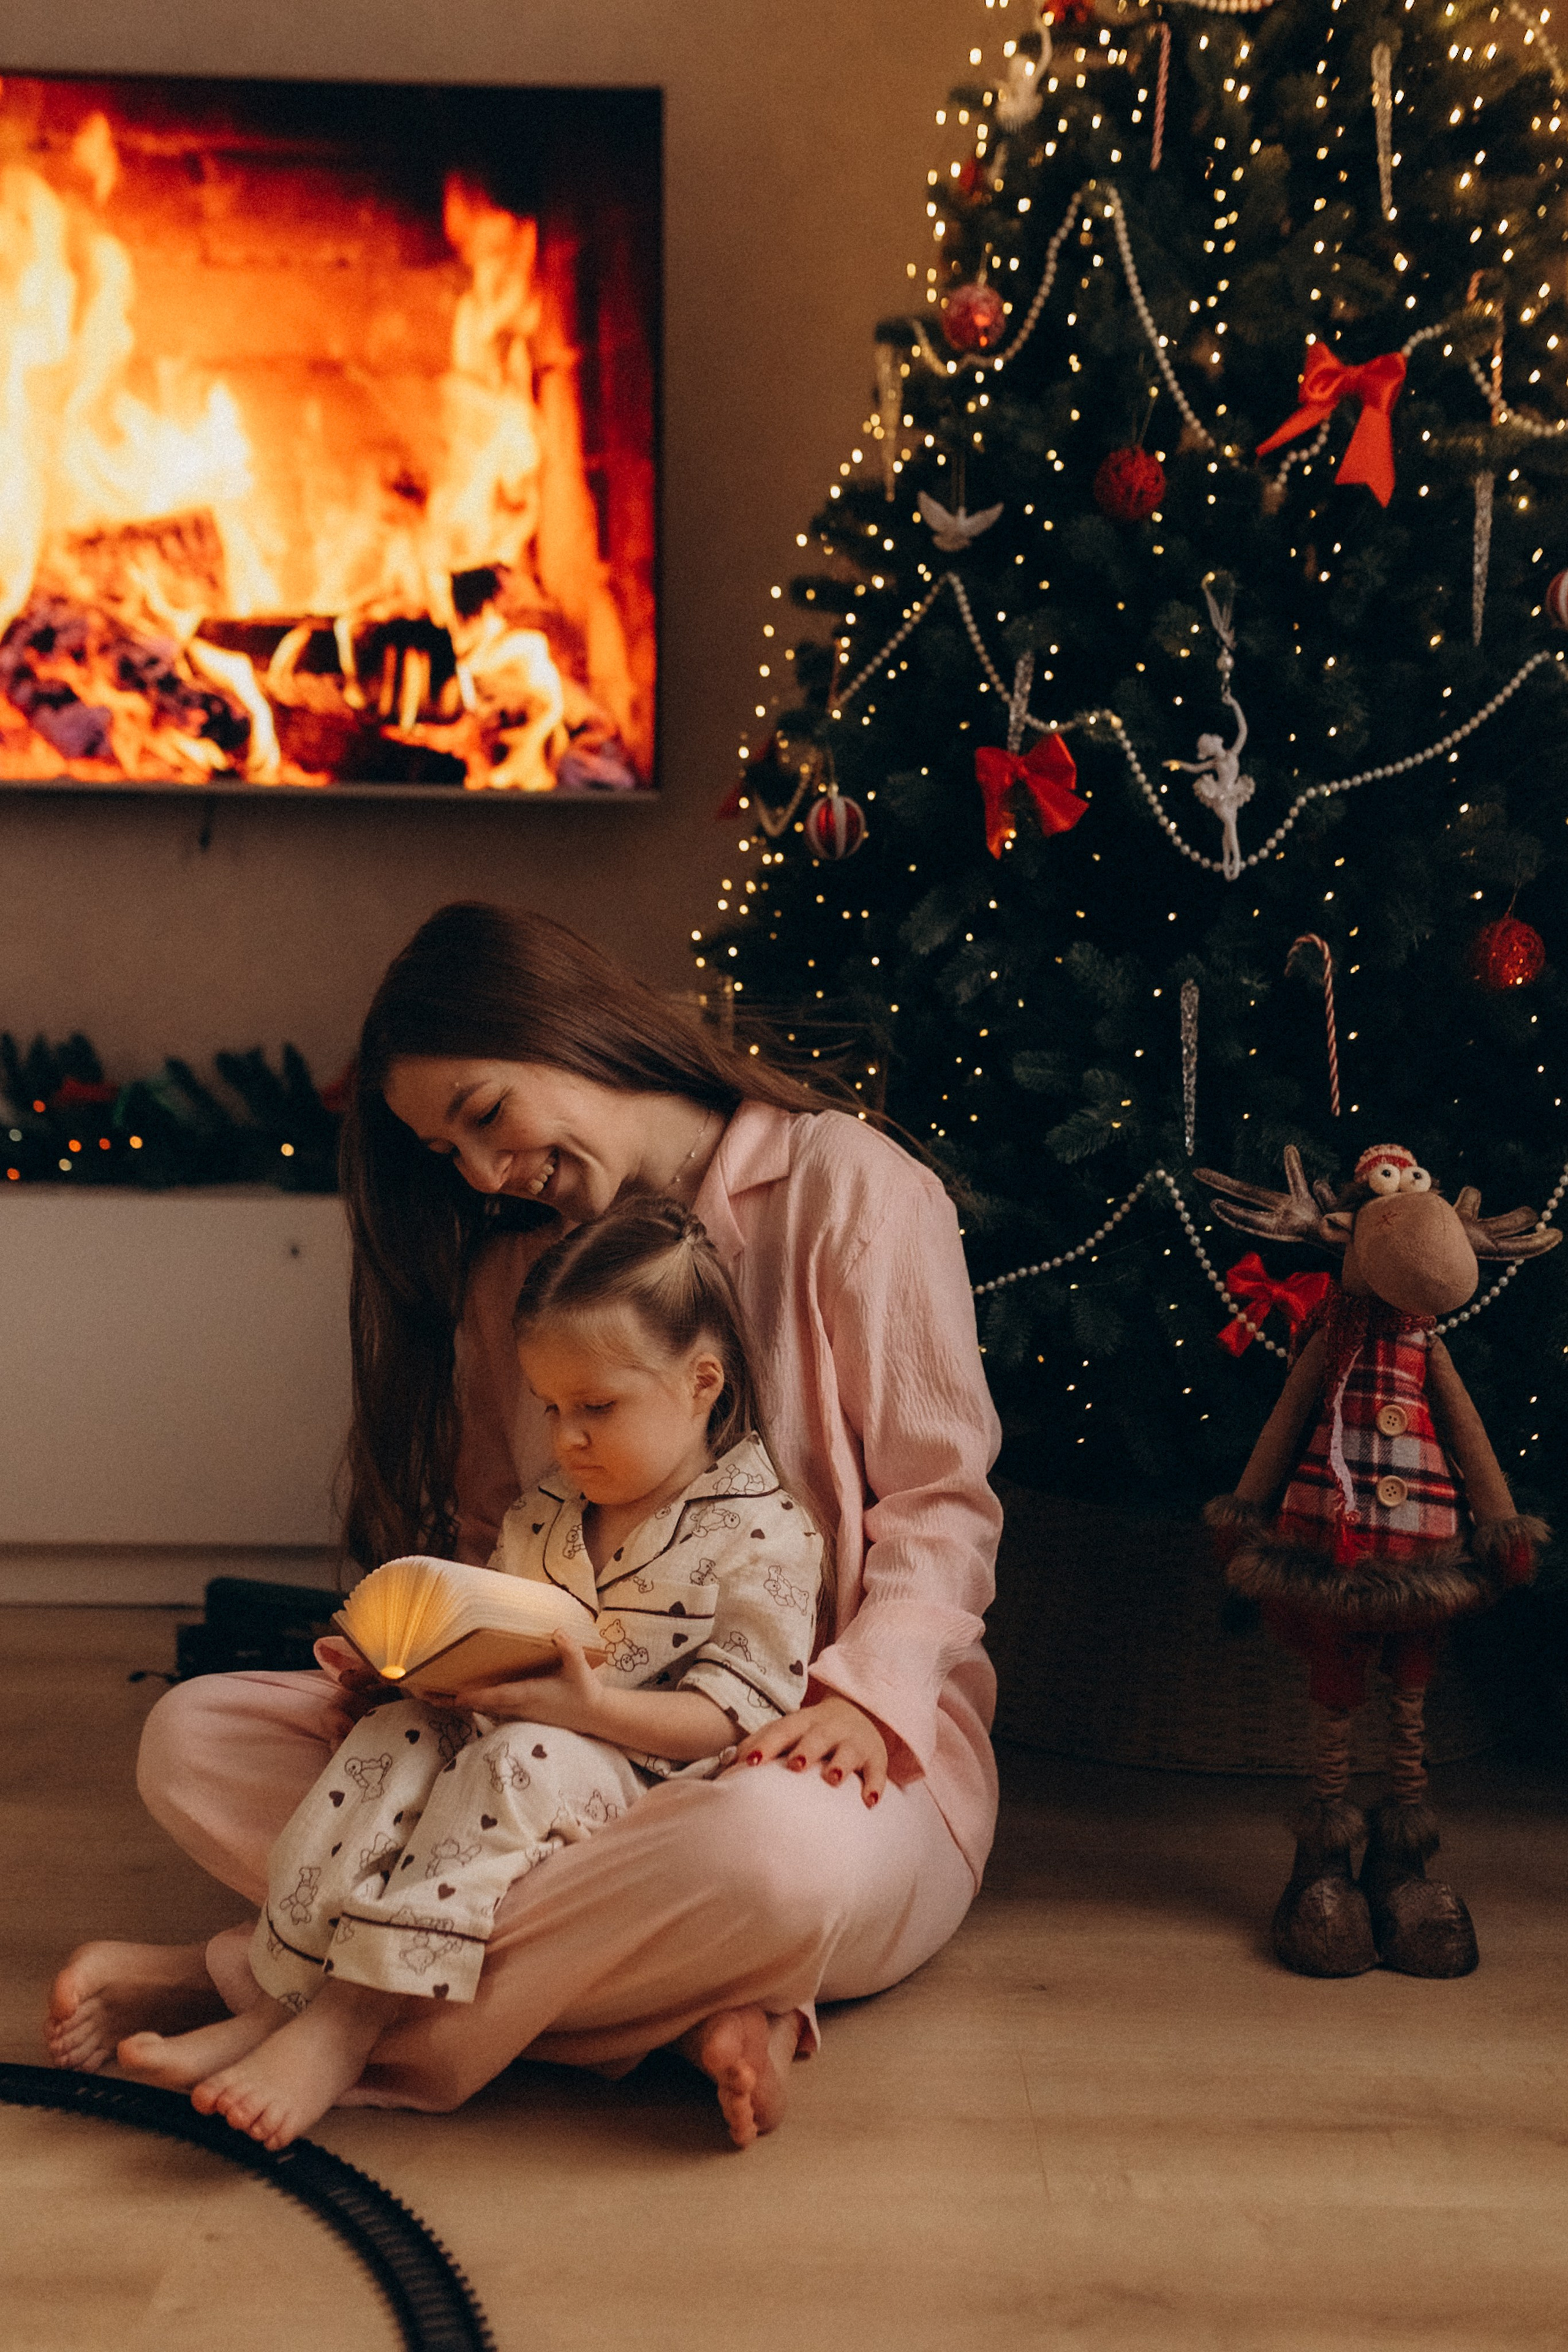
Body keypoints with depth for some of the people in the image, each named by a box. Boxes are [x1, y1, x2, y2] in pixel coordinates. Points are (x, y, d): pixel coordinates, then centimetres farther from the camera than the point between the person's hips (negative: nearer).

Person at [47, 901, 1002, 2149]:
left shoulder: (850, 1185, -3)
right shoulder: (513, 1260, 15)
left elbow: (941, 1497, -6)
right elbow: (488, 1542, 17)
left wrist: (868, 1693, -22)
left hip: (809, 1738, -5)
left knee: (778, 1848, -43)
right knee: (193, 1735, -13)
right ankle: (689, 2000, -24)